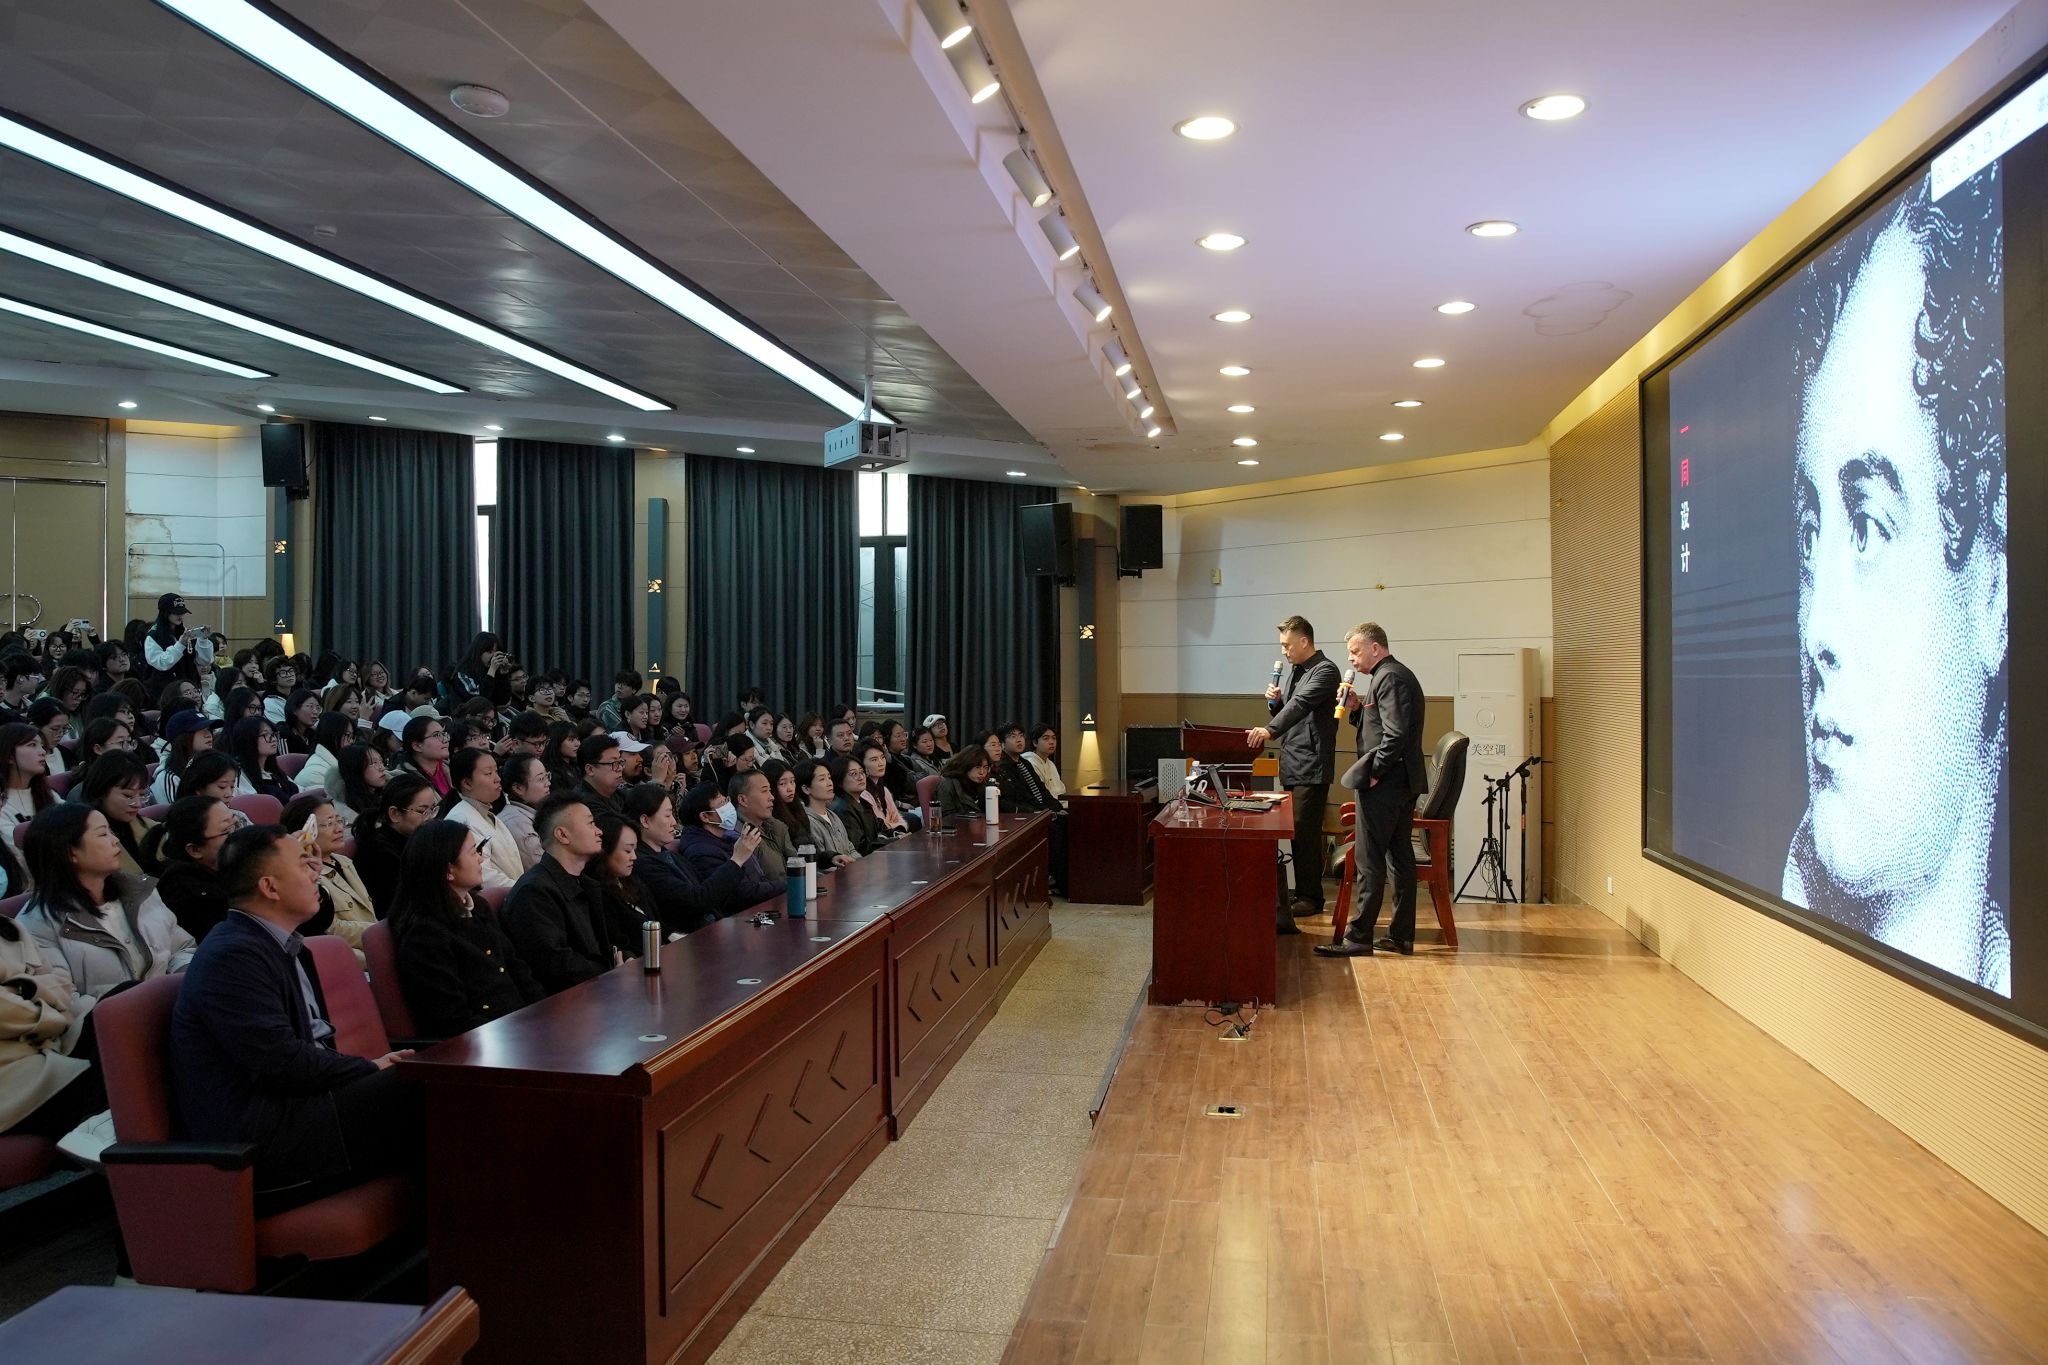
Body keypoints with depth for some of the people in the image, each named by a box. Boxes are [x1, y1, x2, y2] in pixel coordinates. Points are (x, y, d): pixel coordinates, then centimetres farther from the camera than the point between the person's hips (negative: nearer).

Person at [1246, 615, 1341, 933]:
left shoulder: (1325, 671, -12)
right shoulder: (1294, 671, 16)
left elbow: (1301, 704, -28)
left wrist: (1269, 730, -40)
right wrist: (1274, 701, 0)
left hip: (1311, 766, -9)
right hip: (1291, 764, 9)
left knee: (1305, 832, -5)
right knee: (1297, 832, 13)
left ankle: (1311, 897, 3)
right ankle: (1301, 892, 21)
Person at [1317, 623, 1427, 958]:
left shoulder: (1389, 678, -15)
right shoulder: (1397, 675, 18)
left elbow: (1395, 733, -23)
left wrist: (1372, 773, -18)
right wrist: (1358, 708, 5)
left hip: (1384, 784, -11)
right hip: (1404, 782, 11)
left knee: (1370, 861, -6)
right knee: (1401, 857, 11)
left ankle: (1358, 937, -1)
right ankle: (1401, 936, 17)